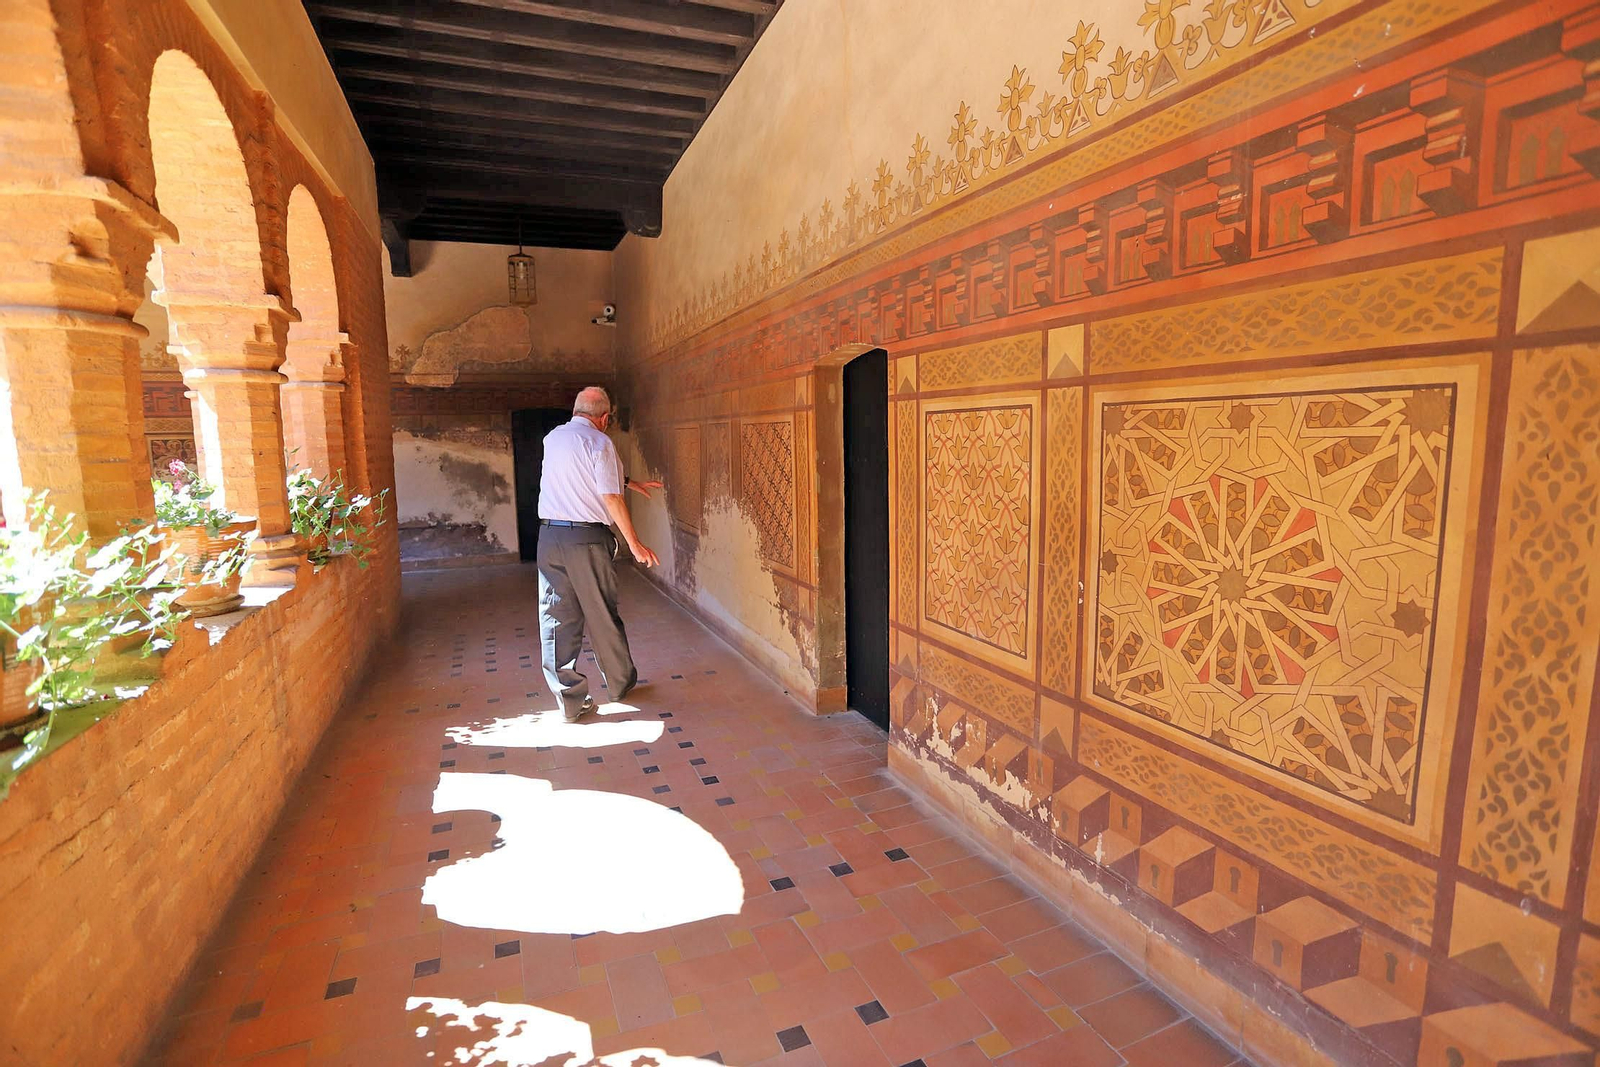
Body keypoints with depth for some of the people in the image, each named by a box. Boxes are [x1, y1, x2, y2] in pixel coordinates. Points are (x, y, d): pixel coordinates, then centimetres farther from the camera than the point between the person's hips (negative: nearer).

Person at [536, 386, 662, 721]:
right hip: (588, 539, -5)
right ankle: (620, 682, 29)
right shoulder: (599, 442, -7)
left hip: (549, 536, 5)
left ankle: (570, 700, 11)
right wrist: (634, 543, -8)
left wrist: (628, 482, 33)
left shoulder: (552, 439, 13)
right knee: (603, 616, 10)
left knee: (556, 618, 7)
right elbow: (611, 498, -12)